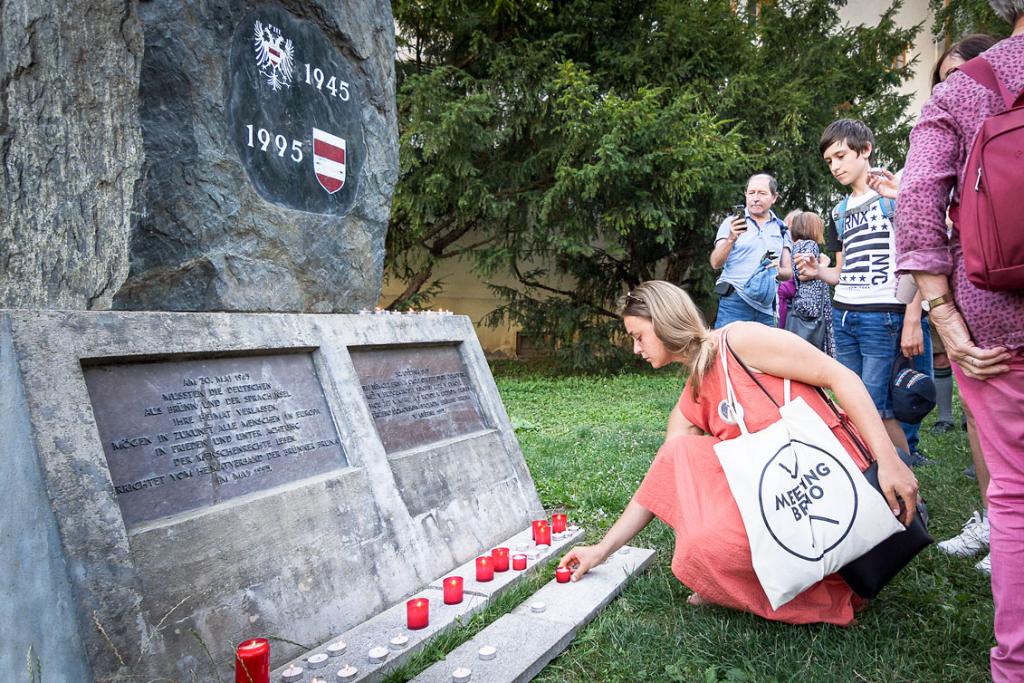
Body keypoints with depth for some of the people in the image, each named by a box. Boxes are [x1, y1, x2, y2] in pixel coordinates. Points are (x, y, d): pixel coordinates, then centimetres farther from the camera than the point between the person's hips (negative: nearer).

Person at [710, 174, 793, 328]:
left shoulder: (781, 229, 14)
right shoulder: (732, 222, 5)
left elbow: (788, 273, 13)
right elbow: (716, 263, -6)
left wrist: (777, 270, -10)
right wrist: (731, 239, -22)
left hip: (766, 308, 4)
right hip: (735, 302, -3)